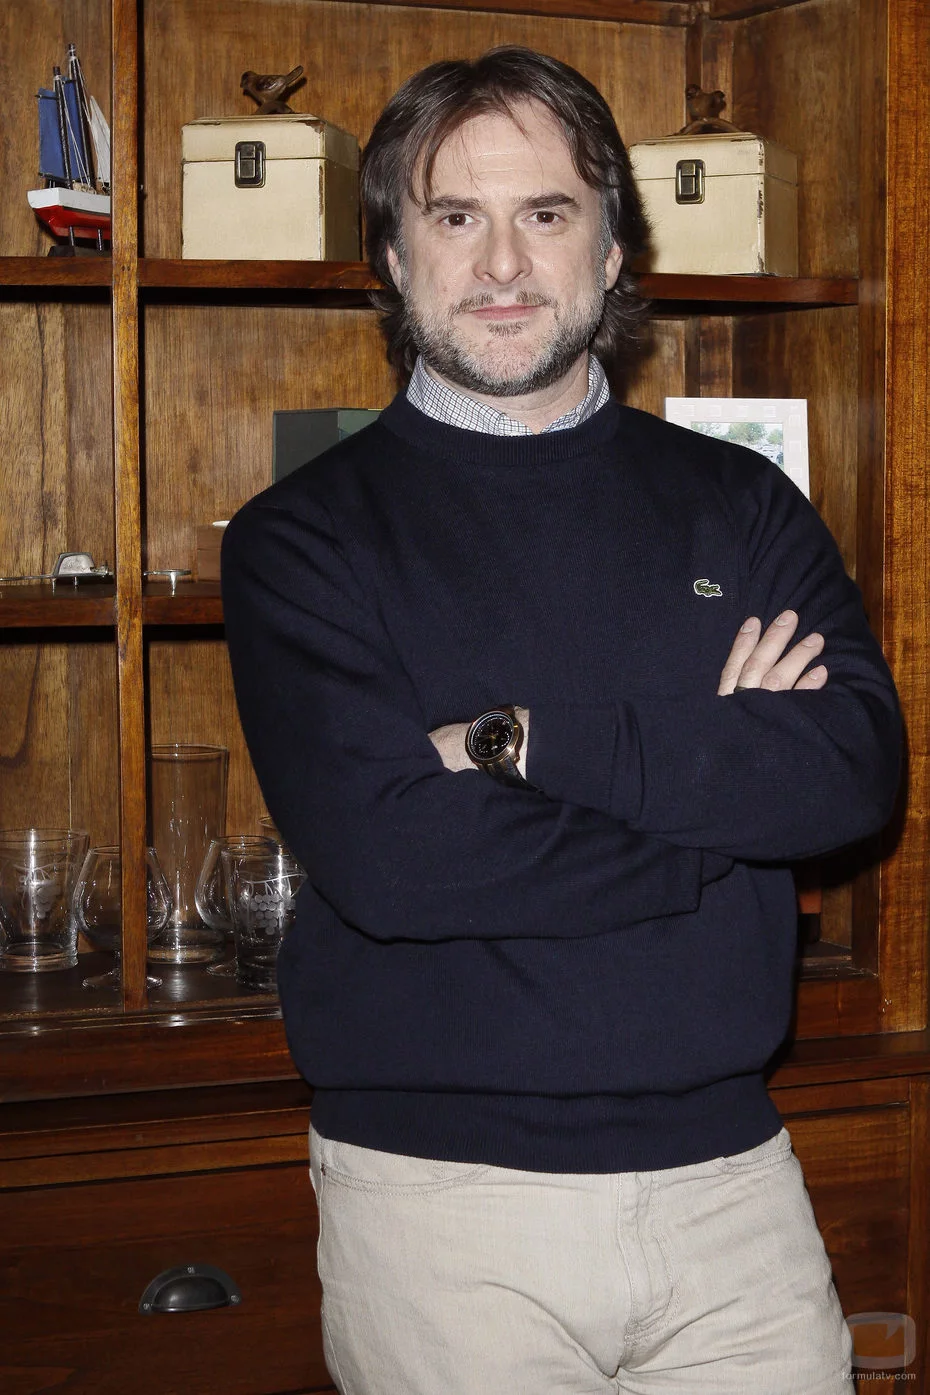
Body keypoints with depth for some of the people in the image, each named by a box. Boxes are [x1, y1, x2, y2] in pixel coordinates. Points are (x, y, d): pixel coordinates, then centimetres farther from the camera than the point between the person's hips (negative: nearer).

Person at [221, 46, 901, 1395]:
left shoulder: (741, 503, 8)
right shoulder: (305, 535, -1)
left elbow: (857, 767, -7)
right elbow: (381, 851, -16)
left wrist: (528, 743, -15)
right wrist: (715, 774, -10)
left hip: (729, 1174, 3)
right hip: (438, 1194, -2)